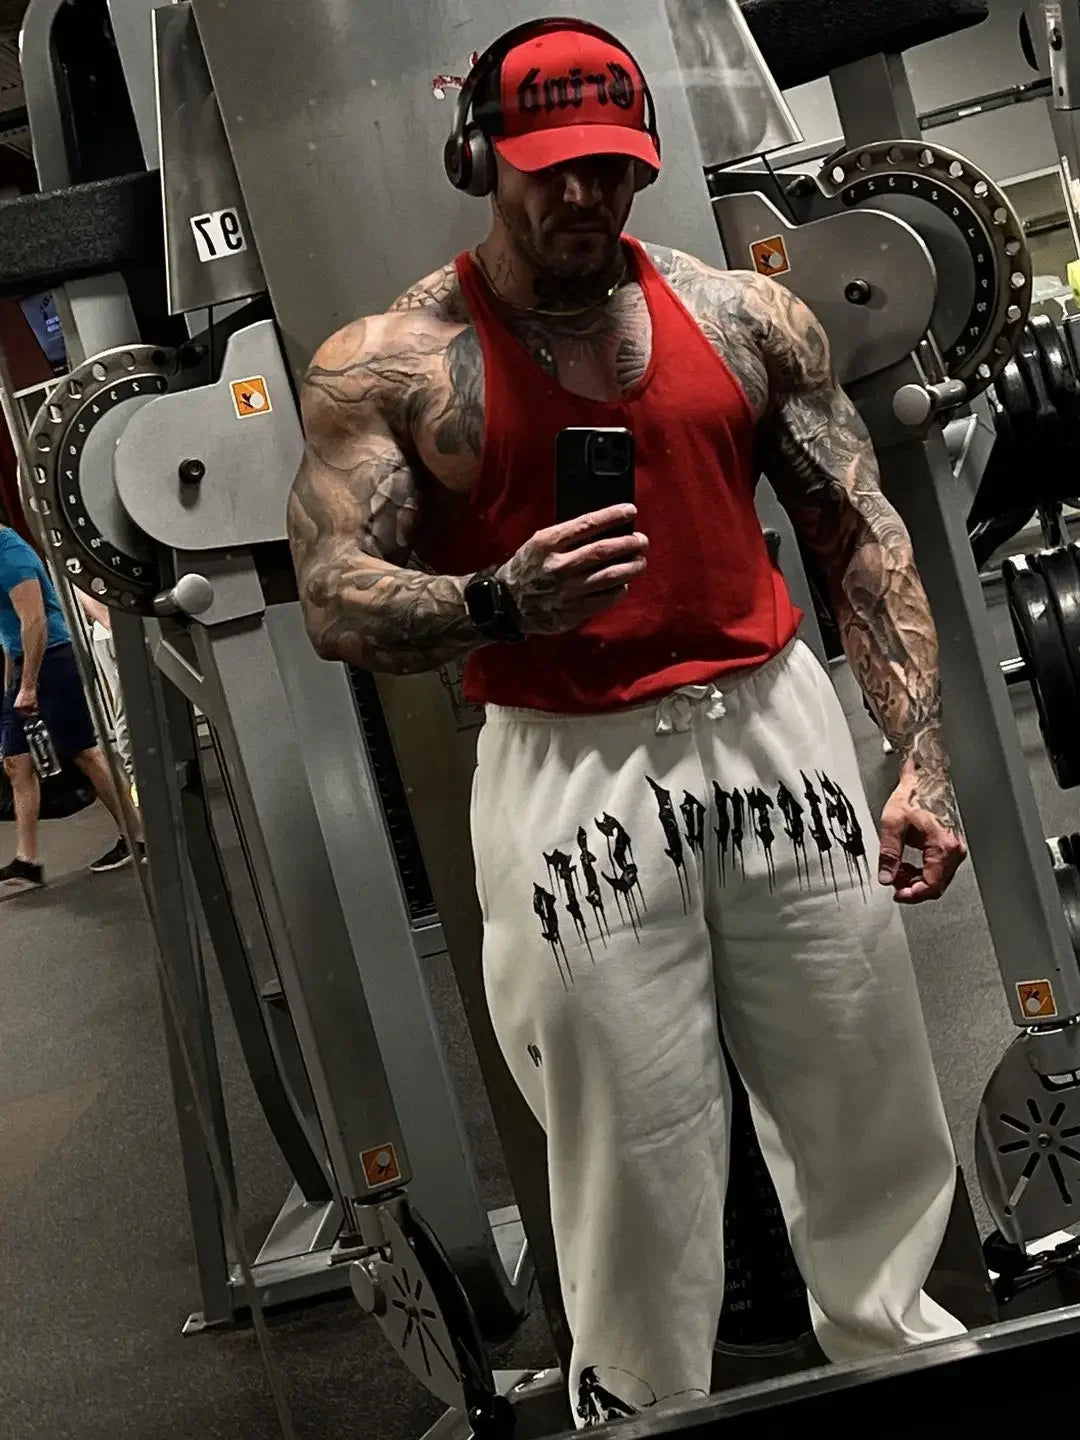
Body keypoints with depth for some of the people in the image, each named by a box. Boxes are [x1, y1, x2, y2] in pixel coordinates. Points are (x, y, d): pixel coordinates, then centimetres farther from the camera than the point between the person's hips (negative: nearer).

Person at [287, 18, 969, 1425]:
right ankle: (643, 1401, 34)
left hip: (776, 724, 4)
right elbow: (336, 604, -6)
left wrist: (922, 755, -1)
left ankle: (890, 1336, 44)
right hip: (568, 770, -3)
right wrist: (501, 603, -26)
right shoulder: (387, 365, -2)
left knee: (868, 1096, 15)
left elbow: (862, 538, 6)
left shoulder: (747, 315, 5)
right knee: (635, 1142, 6)